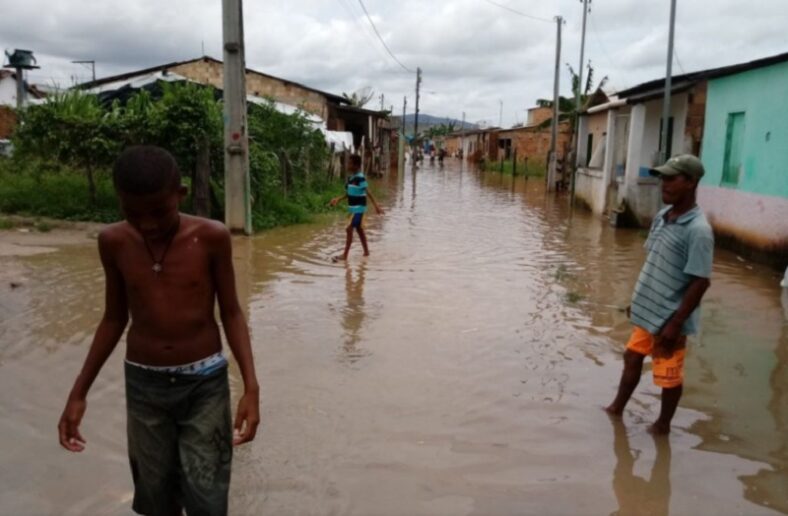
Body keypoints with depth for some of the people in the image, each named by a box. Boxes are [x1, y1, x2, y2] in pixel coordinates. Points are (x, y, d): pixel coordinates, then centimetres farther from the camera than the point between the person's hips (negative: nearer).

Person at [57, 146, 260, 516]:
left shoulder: (211, 237, -13)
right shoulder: (113, 242, -5)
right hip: (143, 384, 3)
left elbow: (230, 313, -5)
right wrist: (78, 392, 7)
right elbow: (114, 318, 6)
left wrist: (251, 386, -13)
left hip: (204, 382, -2)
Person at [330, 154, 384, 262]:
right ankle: (366, 251, 27)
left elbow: (368, 192, -23)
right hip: (353, 208, 9)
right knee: (359, 229, 16)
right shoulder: (350, 177, 9)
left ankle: (345, 255, -5)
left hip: (358, 208, -9)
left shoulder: (360, 178, -18)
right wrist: (338, 199, 15)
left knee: (349, 229, -10)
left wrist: (376, 205, -29)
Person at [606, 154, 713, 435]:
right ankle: (617, 407, 40)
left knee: (669, 375, 11)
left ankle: (663, 423, 31)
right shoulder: (662, 216, 3)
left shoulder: (698, 230, -22)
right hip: (647, 311, 8)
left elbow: (700, 282, -22)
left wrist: (675, 323, -20)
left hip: (668, 318, -8)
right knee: (632, 359, 22)